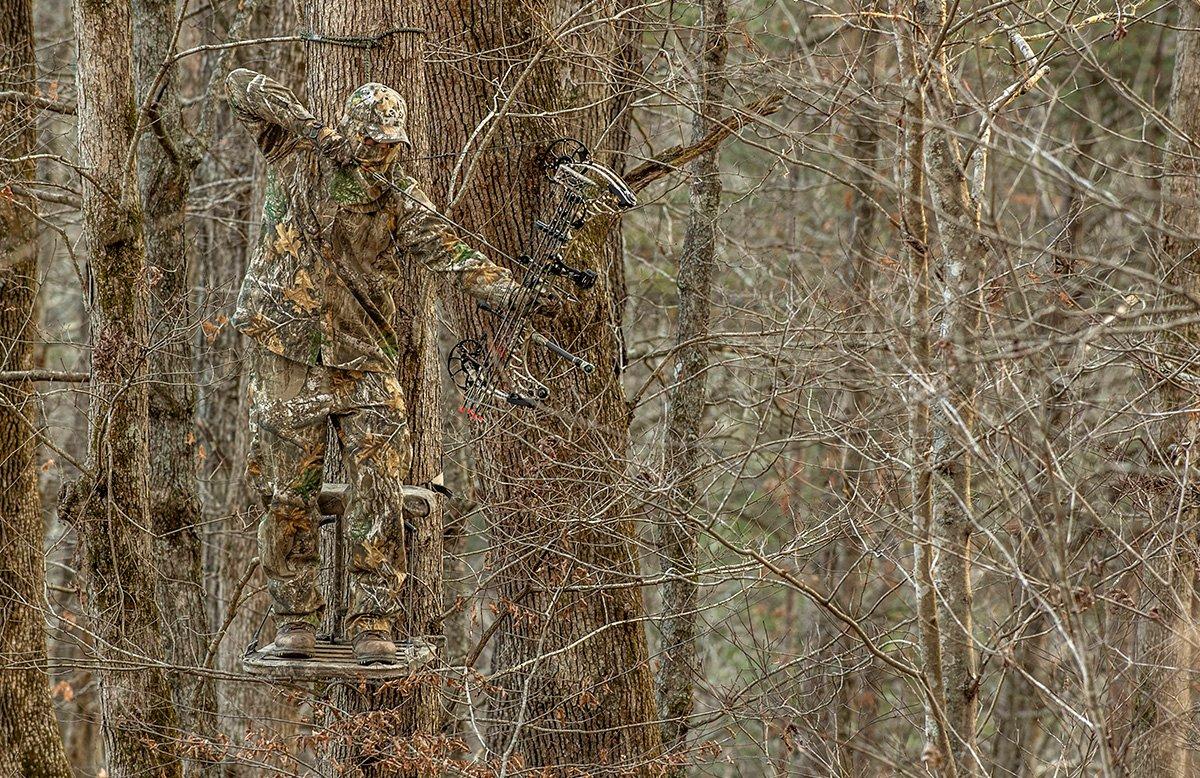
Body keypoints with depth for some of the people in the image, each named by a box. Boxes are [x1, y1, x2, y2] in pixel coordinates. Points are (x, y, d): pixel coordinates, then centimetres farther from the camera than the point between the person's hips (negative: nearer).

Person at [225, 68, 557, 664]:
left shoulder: (401, 200, 2)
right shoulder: (298, 159, -2)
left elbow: (455, 256, -7)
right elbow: (242, 85, -6)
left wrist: (519, 295, -21)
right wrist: (310, 126, -17)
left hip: (366, 364, 1)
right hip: (288, 358, -1)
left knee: (380, 494, -6)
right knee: (288, 495, 5)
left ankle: (372, 624, 0)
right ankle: (294, 620, 16)